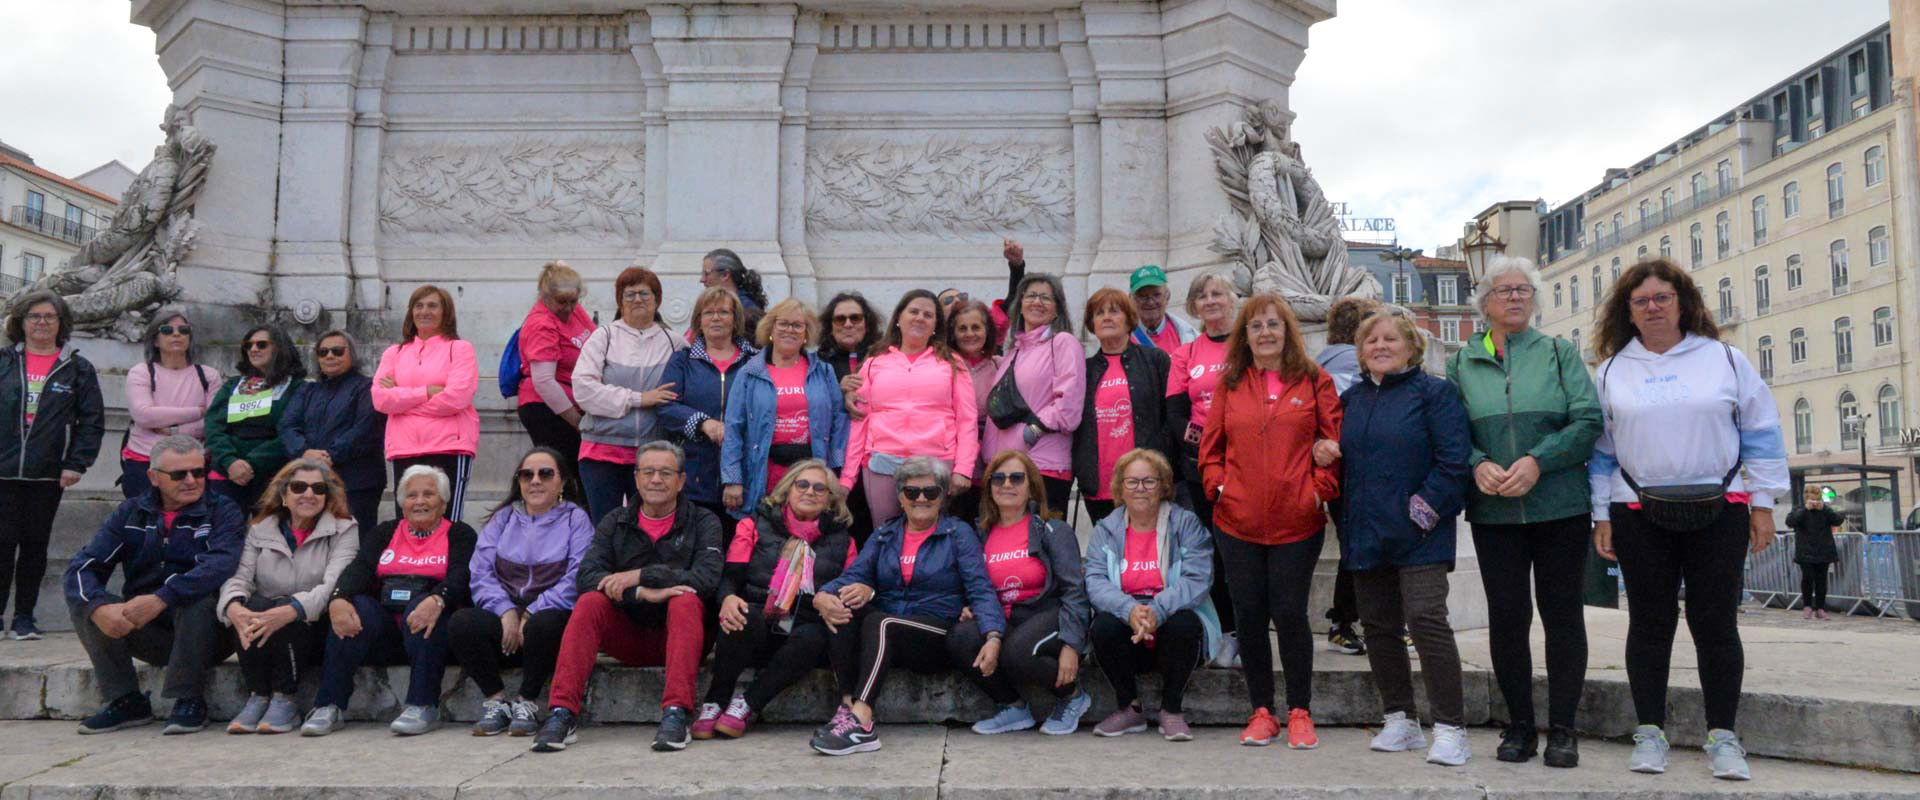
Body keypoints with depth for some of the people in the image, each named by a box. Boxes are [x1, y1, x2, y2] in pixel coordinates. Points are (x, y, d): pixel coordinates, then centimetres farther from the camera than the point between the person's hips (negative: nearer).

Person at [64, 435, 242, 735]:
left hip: (204, 635, -4)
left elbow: (222, 564, -25)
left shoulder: (222, 511, -4)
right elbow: (81, 566, -6)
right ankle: (127, 701, -7)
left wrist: (161, 599, -36)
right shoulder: (131, 514, 7)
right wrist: (99, 607, -27)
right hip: (148, 634, 4)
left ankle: (189, 700, -16)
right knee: (82, 597, -14)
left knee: (199, 594, -32)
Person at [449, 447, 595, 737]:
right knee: (460, 623, -25)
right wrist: (506, 611, -13)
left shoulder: (575, 519, 5)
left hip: (550, 614, -3)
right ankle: (495, 700, -8)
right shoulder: (502, 519, 17)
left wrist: (531, 614, -18)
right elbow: (480, 573, 4)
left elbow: (575, 580, -9)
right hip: (503, 617, 4)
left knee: (543, 625, -37)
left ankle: (526, 702, -13)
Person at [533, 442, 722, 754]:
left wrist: (640, 576, -23)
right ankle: (562, 713, -29)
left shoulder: (702, 521, 2)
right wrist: (643, 594, -25)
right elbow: (588, 576, -9)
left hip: (677, 635, -2)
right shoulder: (615, 523, 9)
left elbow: (707, 578, -17)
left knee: (685, 601, -31)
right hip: (627, 637, 2)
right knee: (590, 603, -23)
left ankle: (677, 714, -39)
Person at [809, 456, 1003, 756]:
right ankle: (849, 704, -35)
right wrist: (822, 596, -19)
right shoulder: (884, 534, 18)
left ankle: (859, 718, -43)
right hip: (885, 640, 4)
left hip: (938, 638, -4)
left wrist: (993, 637, -22)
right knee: (842, 609, -25)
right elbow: (854, 574, 4)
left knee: (879, 623, -32)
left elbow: (981, 590, -4)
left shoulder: (958, 533, 7)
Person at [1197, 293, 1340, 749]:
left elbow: (1334, 442, 3)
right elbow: (1211, 446, 12)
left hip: (1297, 522, -2)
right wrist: (1217, 485, -2)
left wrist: (1321, 488, -8)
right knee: (1249, 617, 7)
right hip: (1238, 522, 2)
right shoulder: (1229, 384, 9)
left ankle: (1300, 713, 16)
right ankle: (1261, 713, 20)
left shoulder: (1314, 381, 4)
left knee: (1290, 615, -1)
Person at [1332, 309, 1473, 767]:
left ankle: (1450, 729, -6)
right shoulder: (1351, 399, 15)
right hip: (1365, 533, 6)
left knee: (1427, 620, -13)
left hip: (1418, 535, -6)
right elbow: (1340, 455, 25)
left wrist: (1425, 508, -15)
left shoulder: (1433, 391, -2)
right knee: (1378, 626, 10)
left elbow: (1454, 457, -10)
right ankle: (1400, 720, 22)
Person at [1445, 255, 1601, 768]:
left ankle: (1562, 730, 14)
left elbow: (1589, 420, -4)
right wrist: (1478, 464, -14)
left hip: (1560, 507, -1)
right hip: (1493, 511, 1)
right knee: (1506, 616, 3)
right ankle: (1519, 726, 16)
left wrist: (1538, 461, -16)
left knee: (1562, 614, 3)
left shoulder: (1560, 353, 6)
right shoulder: (1462, 363, 9)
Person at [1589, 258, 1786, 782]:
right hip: (1640, 517, 1)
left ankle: (1723, 736, 12)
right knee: (1650, 624, 5)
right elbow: (1599, 448, 9)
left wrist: (1763, 503, 2)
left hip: (1719, 512, -1)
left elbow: (1760, 433, 6)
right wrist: (1600, 514, 4)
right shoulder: (1612, 372, 8)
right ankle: (1650, 732, 13)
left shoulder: (1725, 359, 5)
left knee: (1717, 625, 2)